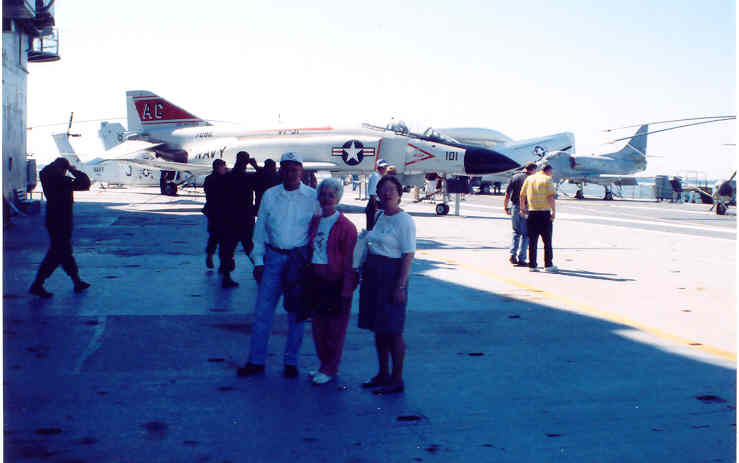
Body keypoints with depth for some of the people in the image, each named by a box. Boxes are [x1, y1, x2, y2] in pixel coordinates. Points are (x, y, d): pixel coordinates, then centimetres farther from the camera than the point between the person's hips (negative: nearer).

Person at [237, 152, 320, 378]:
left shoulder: (312, 196, -1)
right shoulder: (269, 195, 5)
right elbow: (260, 229, 9)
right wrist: (258, 261, 5)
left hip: (300, 258, -2)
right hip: (273, 257, 2)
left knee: (296, 312, 6)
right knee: (263, 310, 3)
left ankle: (291, 362, 18)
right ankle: (256, 360, 14)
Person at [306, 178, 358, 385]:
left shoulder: (346, 226, -10)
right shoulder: (315, 222, 9)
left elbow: (349, 262, -11)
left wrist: (346, 292, -14)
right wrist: (308, 282, 10)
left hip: (336, 282, -6)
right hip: (316, 281, 6)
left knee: (335, 328, 4)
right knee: (318, 327, 13)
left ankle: (330, 370, 16)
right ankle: (324, 365, 28)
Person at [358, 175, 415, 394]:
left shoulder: (404, 220, -11)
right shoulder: (379, 216, 13)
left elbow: (408, 255, -15)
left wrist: (400, 286, -20)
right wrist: (364, 274, 16)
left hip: (392, 276, -8)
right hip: (373, 276, 8)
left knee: (392, 330, -3)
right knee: (378, 329, 13)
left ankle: (397, 380, 7)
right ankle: (383, 374, 25)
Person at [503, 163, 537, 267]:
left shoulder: (514, 178, 8)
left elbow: (507, 195, 7)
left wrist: (505, 208, 17)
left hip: (515, 208, 4)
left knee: (516, 232, 18)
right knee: (525, 234, 4)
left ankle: (513, 254, 5)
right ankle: (521, 259, 3)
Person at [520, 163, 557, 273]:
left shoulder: (529, 178, 11)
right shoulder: (547, 179, -5)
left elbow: (522, 195, 13)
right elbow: (550, 196, -15)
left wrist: (522, 209, 23)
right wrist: (553, 211, -13)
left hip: (532, 213, 5)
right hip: (544, 213, -5)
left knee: (532, 241, 8)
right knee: (547, 241, 2)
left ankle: (532, 265, 9)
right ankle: (548, 265, 2)